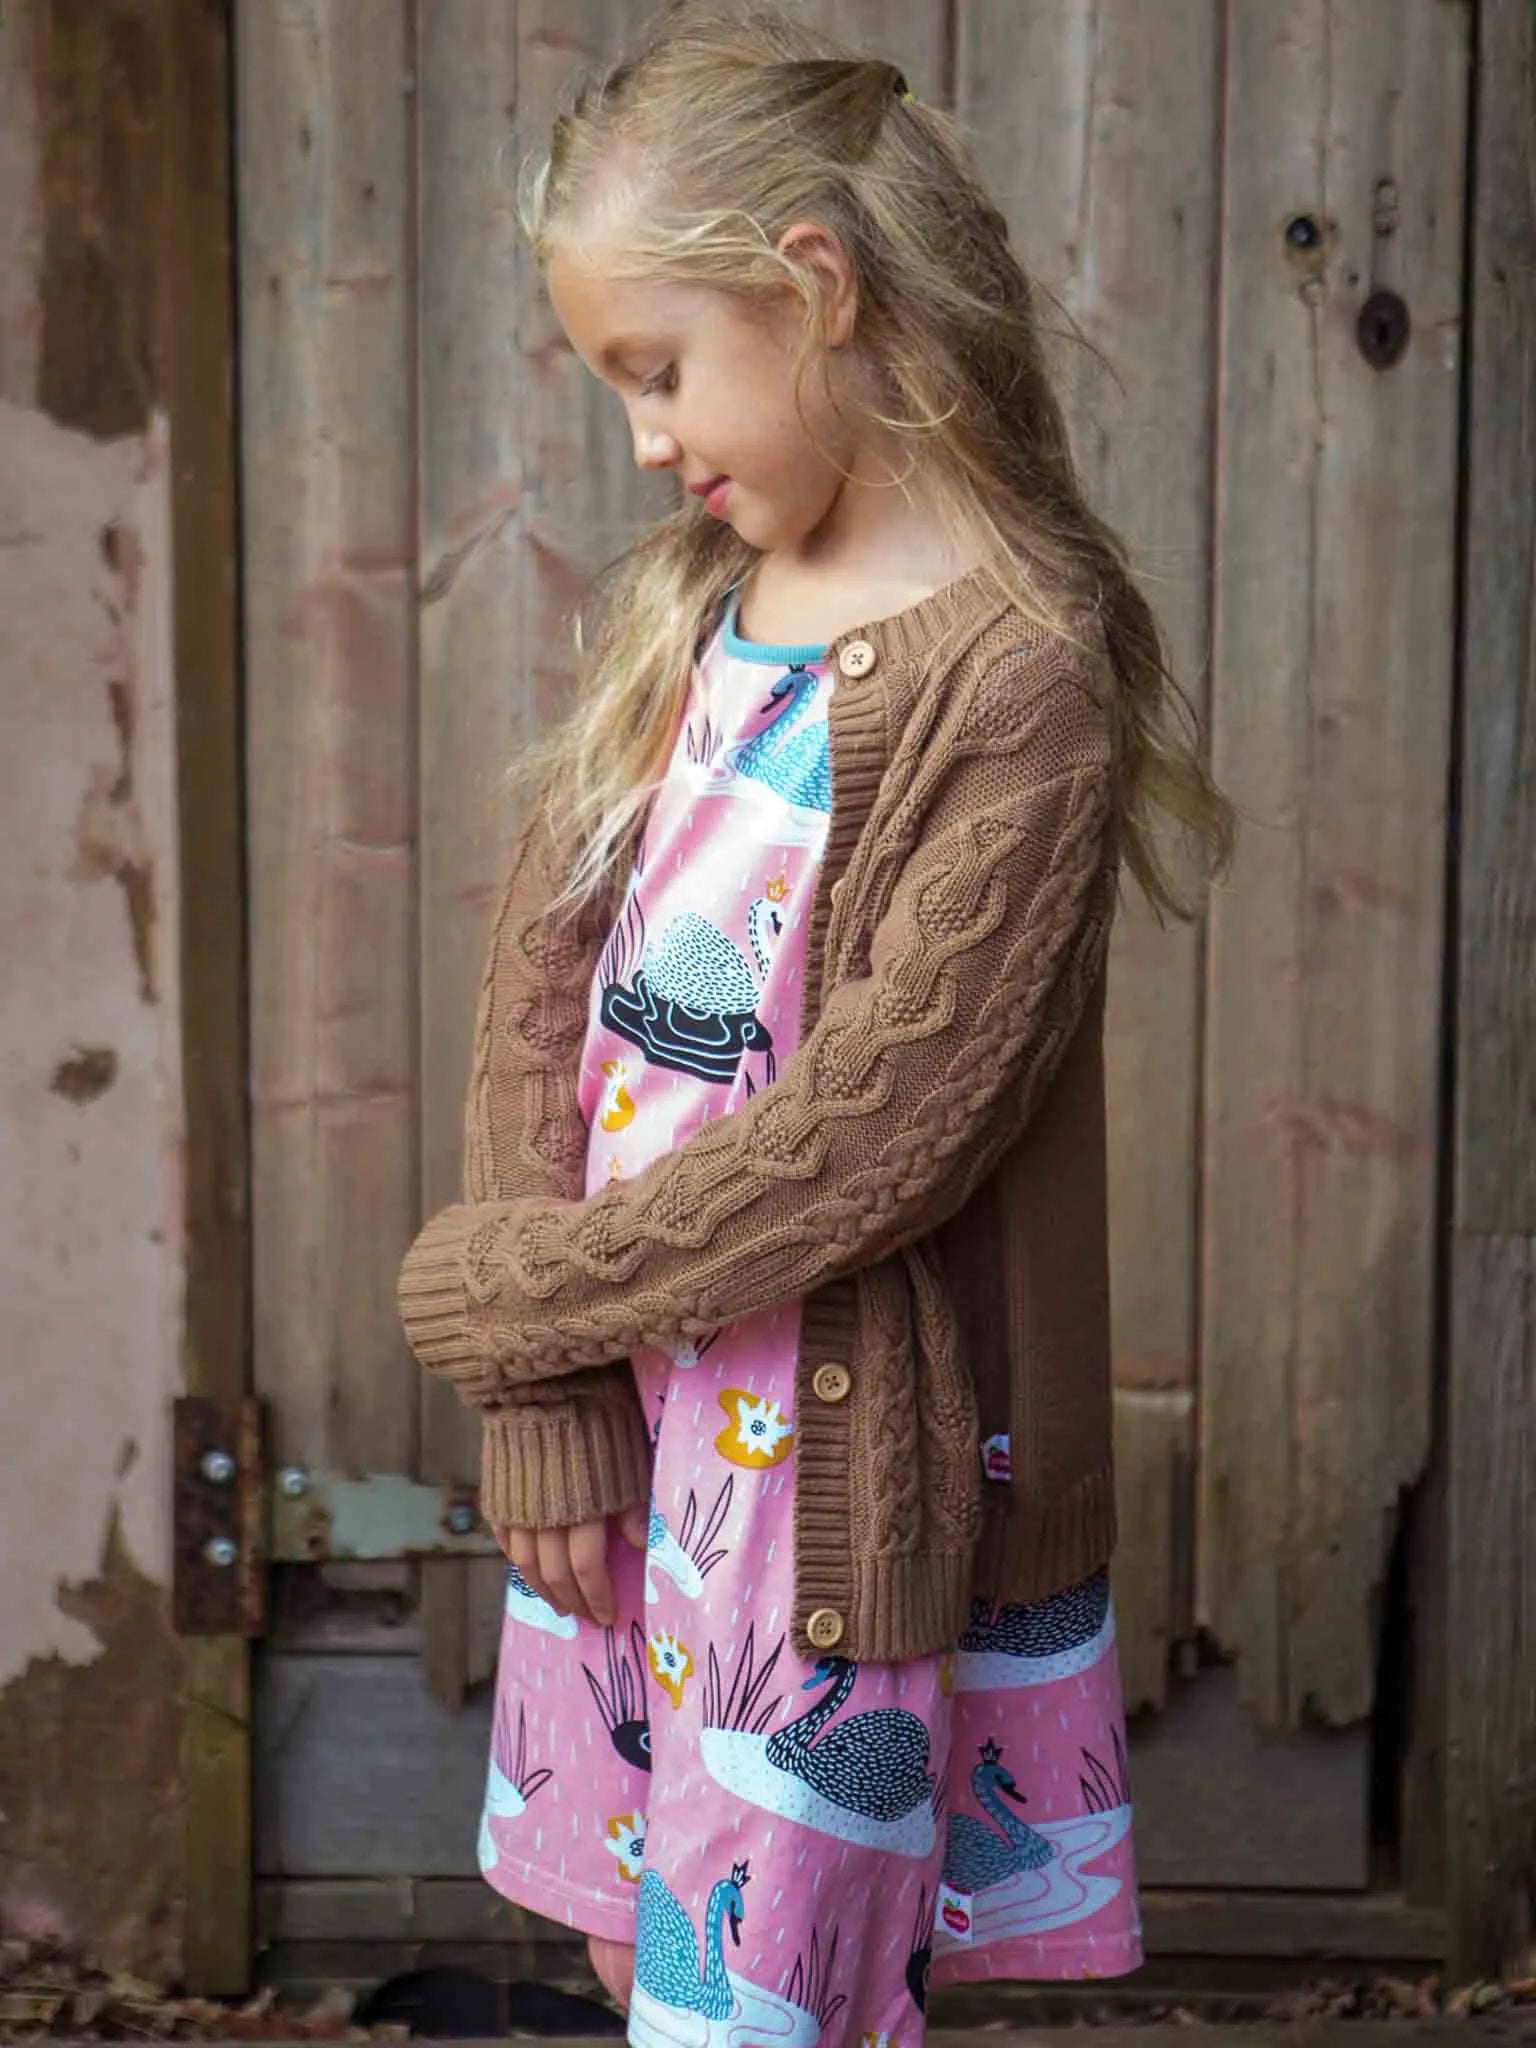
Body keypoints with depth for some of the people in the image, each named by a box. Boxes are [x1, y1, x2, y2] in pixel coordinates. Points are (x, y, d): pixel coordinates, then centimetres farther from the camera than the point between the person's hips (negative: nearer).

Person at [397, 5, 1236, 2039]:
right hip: (624, 1411, 7)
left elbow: (877, 1126, -21)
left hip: (839, 1458, -6)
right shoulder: (671, 611, 5)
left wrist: (508, 1288, -12)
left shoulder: (1018, 672, -17)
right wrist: (544, 1395, -6)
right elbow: (541, 998, 3)